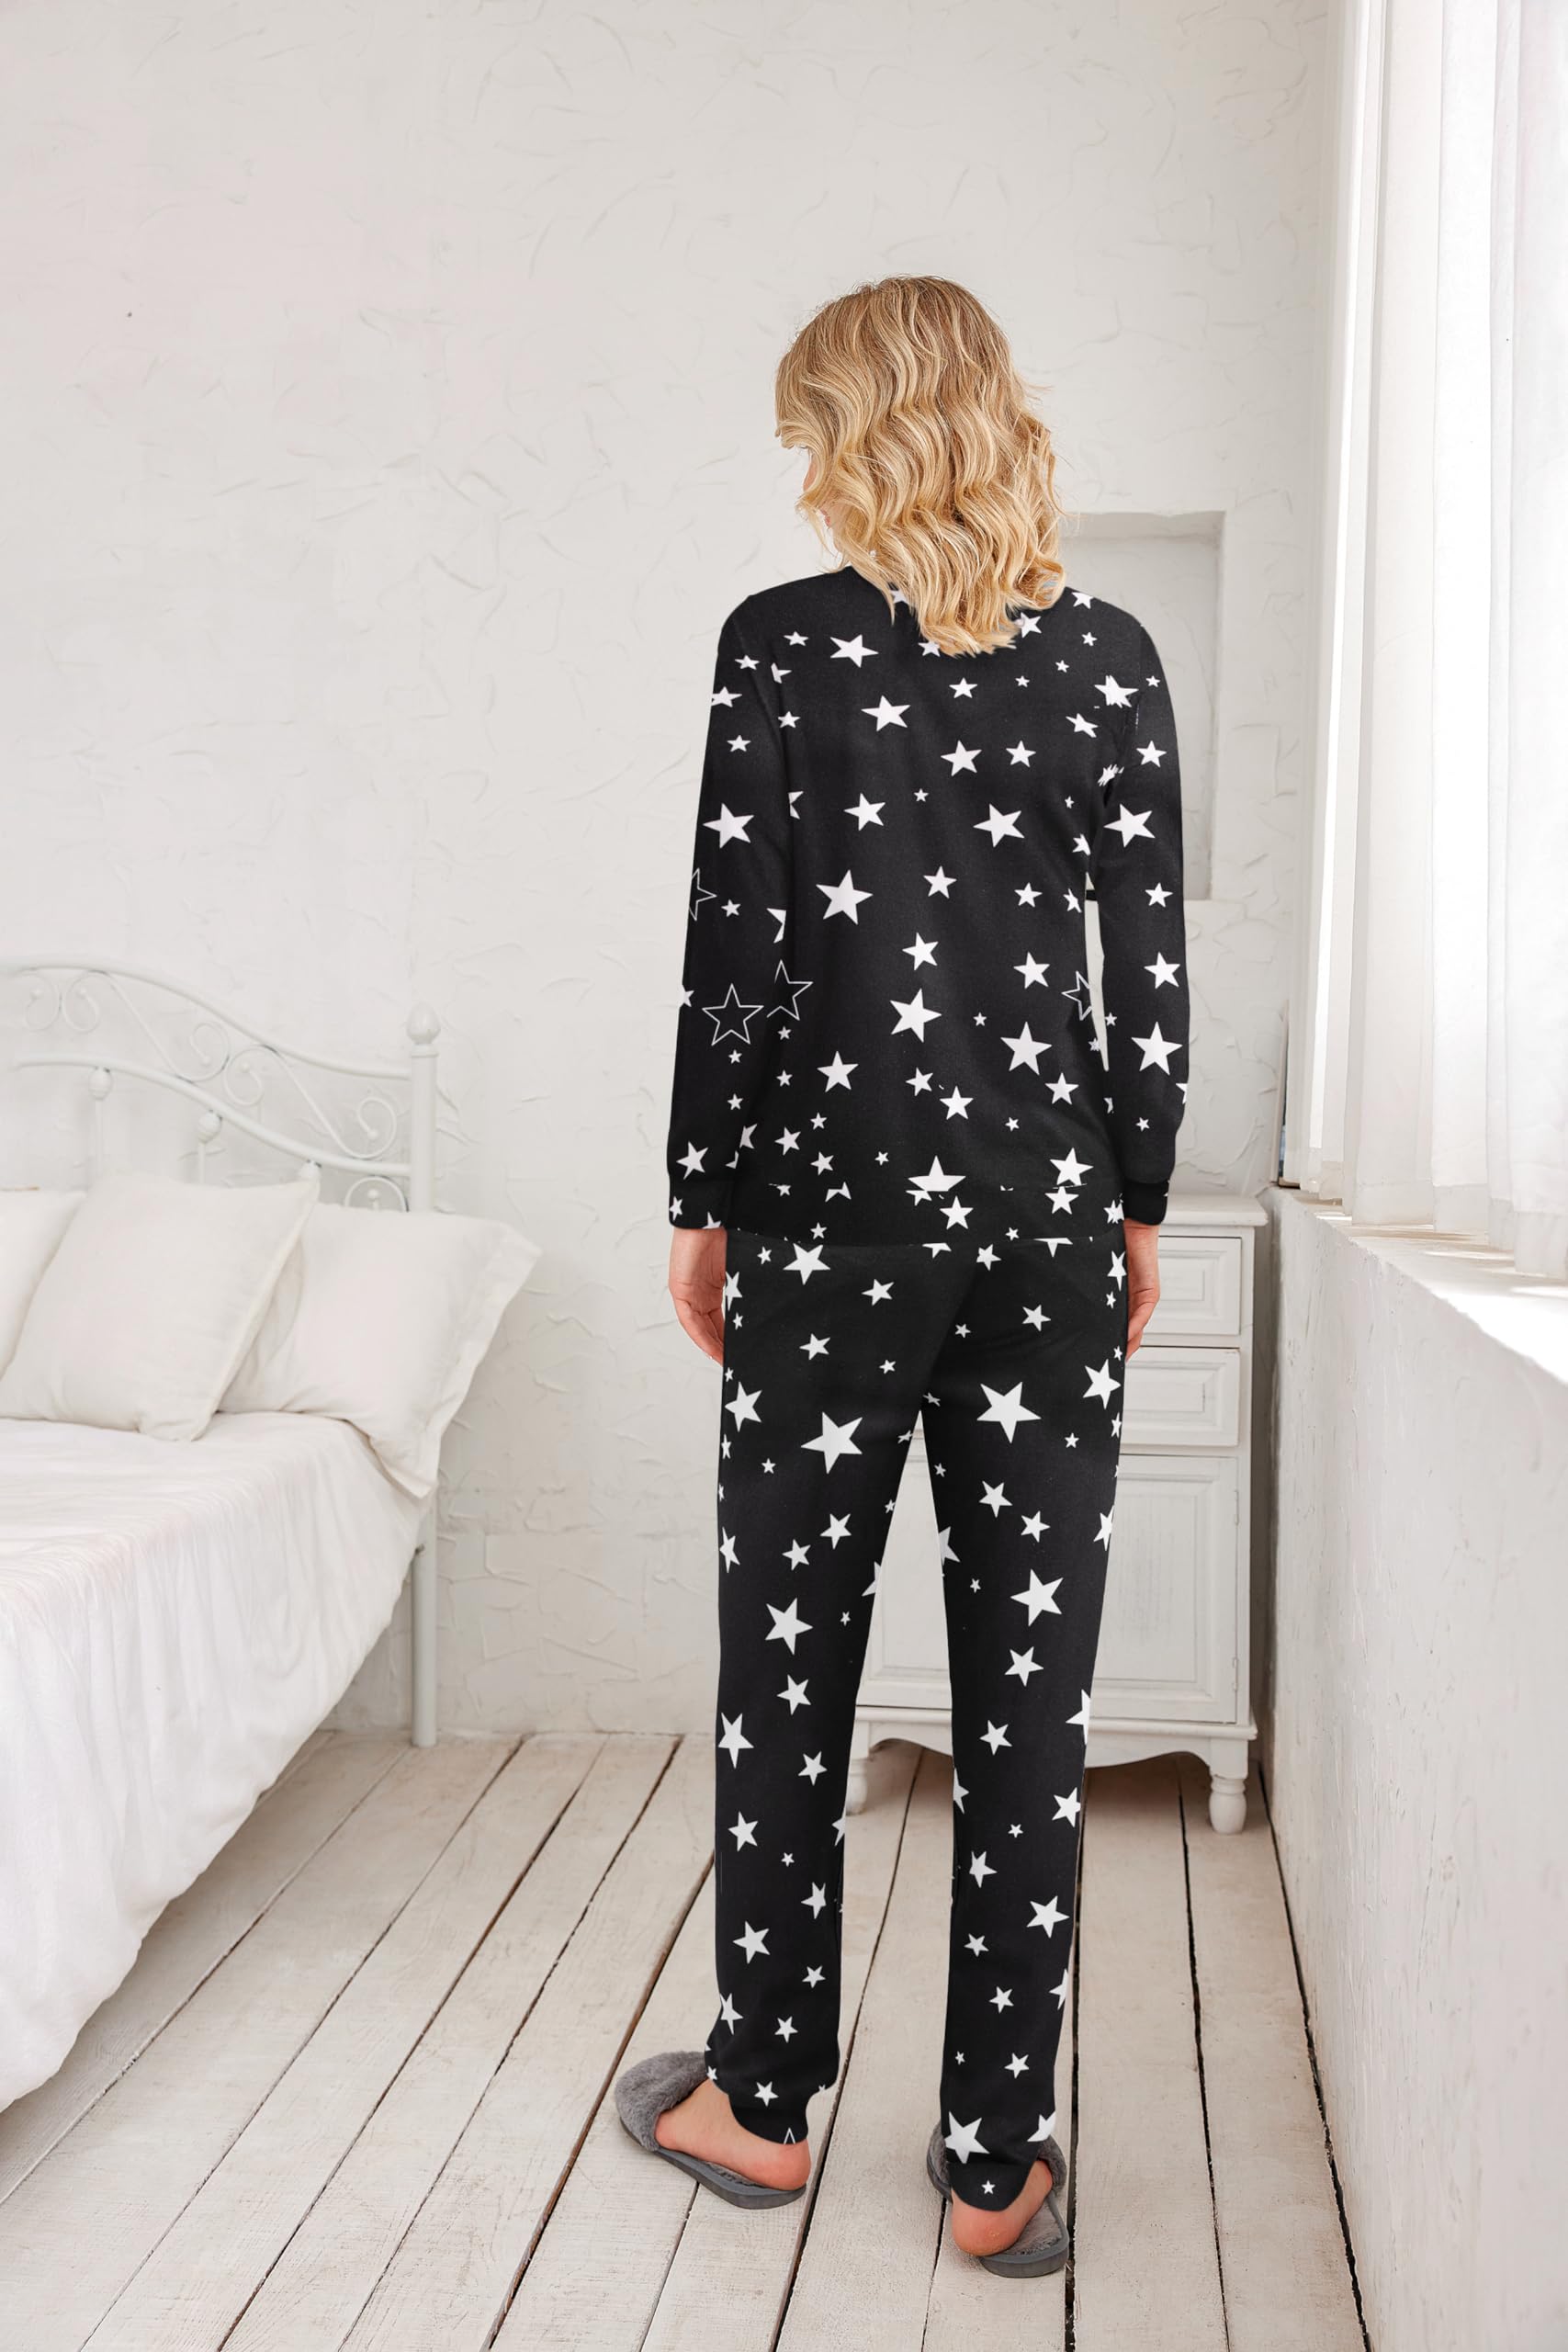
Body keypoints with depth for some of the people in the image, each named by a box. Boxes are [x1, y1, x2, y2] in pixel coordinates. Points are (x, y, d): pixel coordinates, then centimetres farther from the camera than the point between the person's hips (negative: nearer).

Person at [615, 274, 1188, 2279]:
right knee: (1029, 1691, 8)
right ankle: (997, 2162, 19)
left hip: (830, 1212, -2)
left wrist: (702, 1205, 5)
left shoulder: (782, 643, -3)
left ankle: (764, 2099, 28)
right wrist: (1136, 1208, 13)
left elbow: (731, 959, -6)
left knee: (790, 1666, 12)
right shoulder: (1110, 656, 4)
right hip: (1046, 1220, 2)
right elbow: (1152, 970, 3)